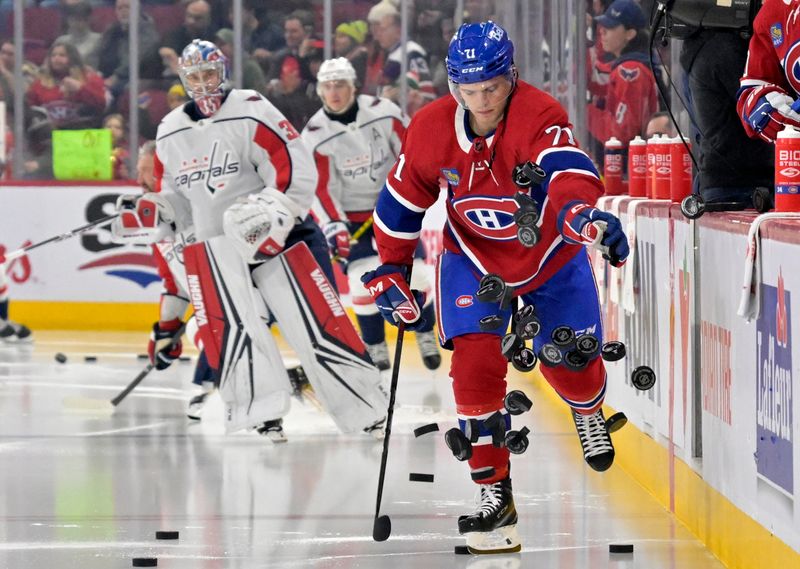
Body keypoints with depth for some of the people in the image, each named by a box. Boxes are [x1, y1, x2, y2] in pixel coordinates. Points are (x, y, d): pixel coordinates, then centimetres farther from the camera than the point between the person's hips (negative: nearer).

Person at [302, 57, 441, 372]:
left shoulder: (383, 112, -13)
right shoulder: (315, 135, -14)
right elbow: (321, 189, -15)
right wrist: (334, 226, -25)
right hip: (353, 214, -1)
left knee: (414, 272, -1)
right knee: (363, 279, -13)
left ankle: (426, 336, 20)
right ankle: (375, 347, 2)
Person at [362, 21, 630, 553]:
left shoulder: (539, 116, -28)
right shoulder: (431, 130, -16)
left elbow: (566, 171, -48)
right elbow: (402, 203, -1)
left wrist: (582, 212, -68)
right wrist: (390, 274, 1)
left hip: (551, 258, -1)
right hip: (474, 260, 2)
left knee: (570, 363, -1)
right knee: (476, 363, -16)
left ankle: (589, 414, 39)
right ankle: (494, 494, -9)